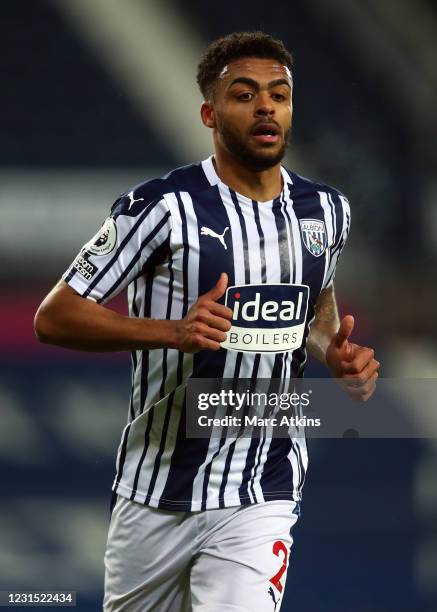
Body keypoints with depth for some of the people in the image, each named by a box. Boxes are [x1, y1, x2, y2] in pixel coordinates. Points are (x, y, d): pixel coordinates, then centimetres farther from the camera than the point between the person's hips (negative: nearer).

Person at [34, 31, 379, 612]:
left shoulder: (326, 210, 4)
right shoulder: (162, 205, -13)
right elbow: (53, 318, -13)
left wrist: (335, 352, 3)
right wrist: (172, 331, -27)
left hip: (264, 497, 2)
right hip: (157, 497, -2)